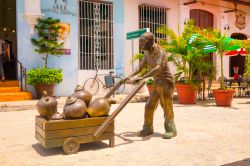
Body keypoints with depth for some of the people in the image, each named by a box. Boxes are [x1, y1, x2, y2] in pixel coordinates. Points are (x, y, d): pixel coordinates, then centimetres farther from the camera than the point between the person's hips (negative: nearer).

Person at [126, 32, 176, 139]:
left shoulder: (160, 52, -18)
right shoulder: (147, 53, 7)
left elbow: (158, 68, -34)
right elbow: (140, 67, 16)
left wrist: (143, 78, -42)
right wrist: (130, 76, 4)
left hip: (165, 82, -8)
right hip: (156, 83, 8)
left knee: (167, 107, -3)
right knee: (149, 106, 6)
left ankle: (171, 130, 9)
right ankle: (148, 128, 17)